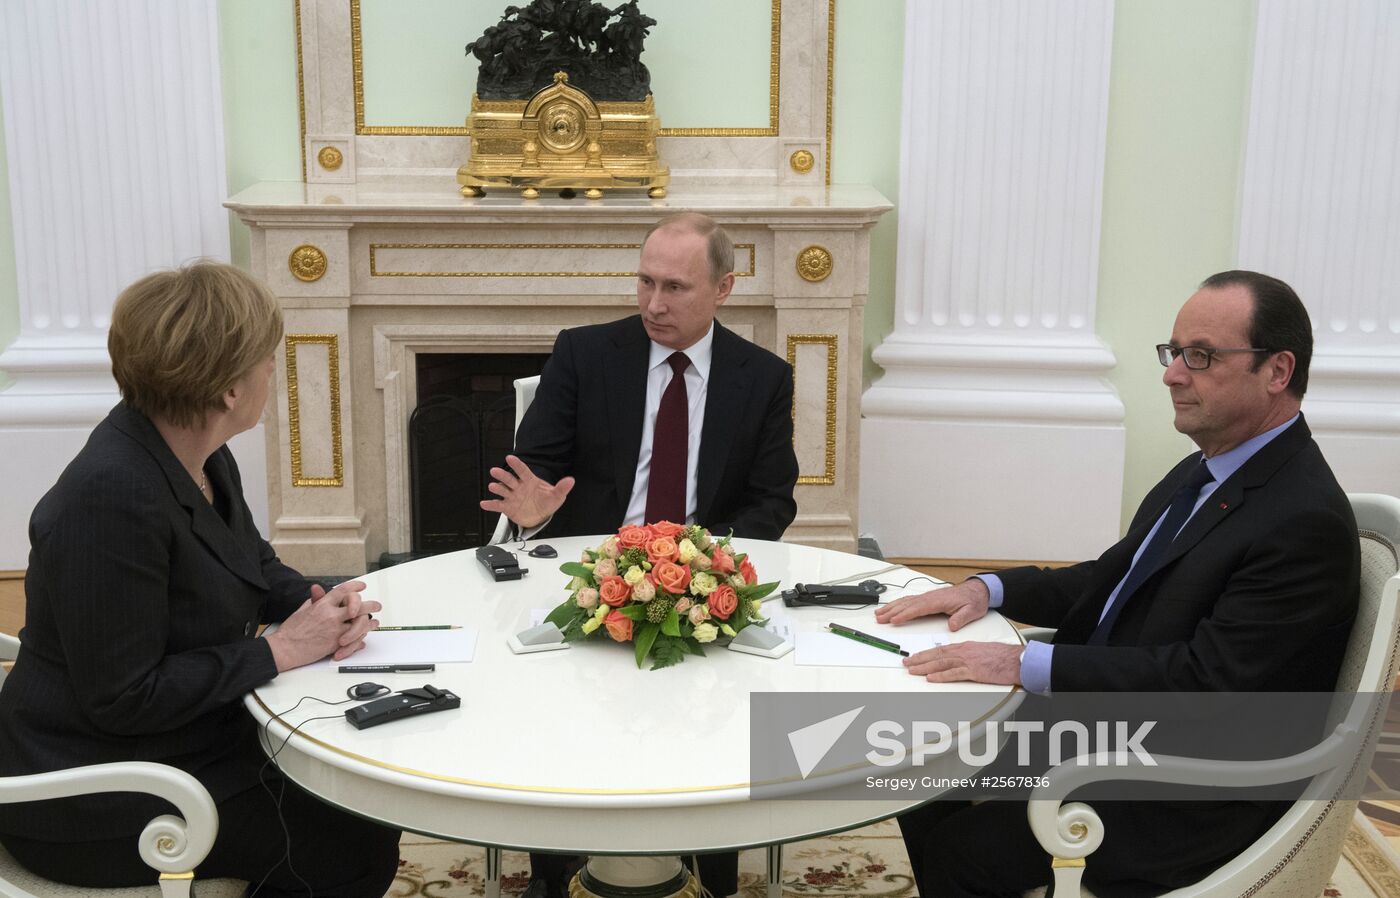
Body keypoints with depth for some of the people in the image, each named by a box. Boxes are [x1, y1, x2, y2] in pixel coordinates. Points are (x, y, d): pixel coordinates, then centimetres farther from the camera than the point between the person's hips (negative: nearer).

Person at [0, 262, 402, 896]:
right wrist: (279, 650, -21)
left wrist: (323, 605, -6)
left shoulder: (200, 454, -1)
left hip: (190, 743, 9)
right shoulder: (112, 495, -29)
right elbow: (122, 699, -27)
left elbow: (255, 565, 15)